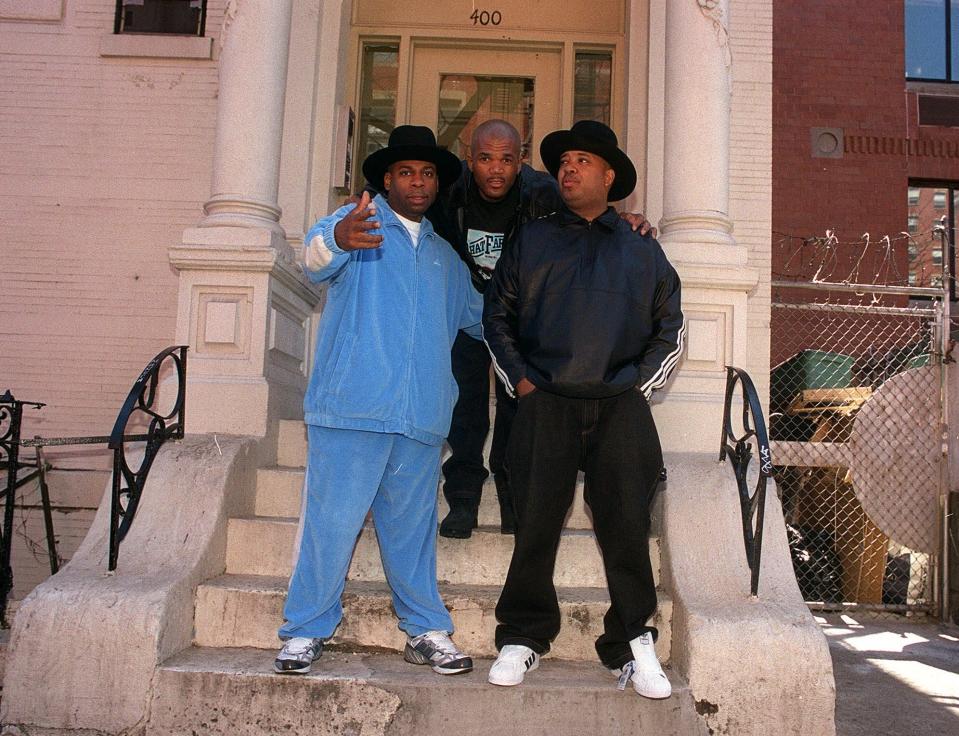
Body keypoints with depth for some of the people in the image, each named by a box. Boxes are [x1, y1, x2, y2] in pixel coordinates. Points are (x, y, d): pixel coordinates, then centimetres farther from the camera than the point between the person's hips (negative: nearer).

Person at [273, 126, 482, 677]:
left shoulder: (445, 256, 23)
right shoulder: (358, 220, 4)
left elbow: (479, 315, 36)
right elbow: (317, 256, -19)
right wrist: (337, 240, -42)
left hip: (421, 419, 5)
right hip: (353, 407, -5)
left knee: (413, 529, 10)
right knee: (333, 522, -4)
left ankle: (427, 631, 19)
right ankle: (306, 631, 8)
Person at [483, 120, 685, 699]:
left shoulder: (643, 252, 17)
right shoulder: (531, 241, 17)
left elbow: (671, 329, 18)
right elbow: (497, 316, 17)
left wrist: (640, 386, 6)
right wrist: (521, 381, 5)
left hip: (621, 405, 0)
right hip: (546, 402, 0)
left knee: (627, 523, -2)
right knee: (536, 519, -1)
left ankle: (633, 643, 9)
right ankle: (524, 637, 12)